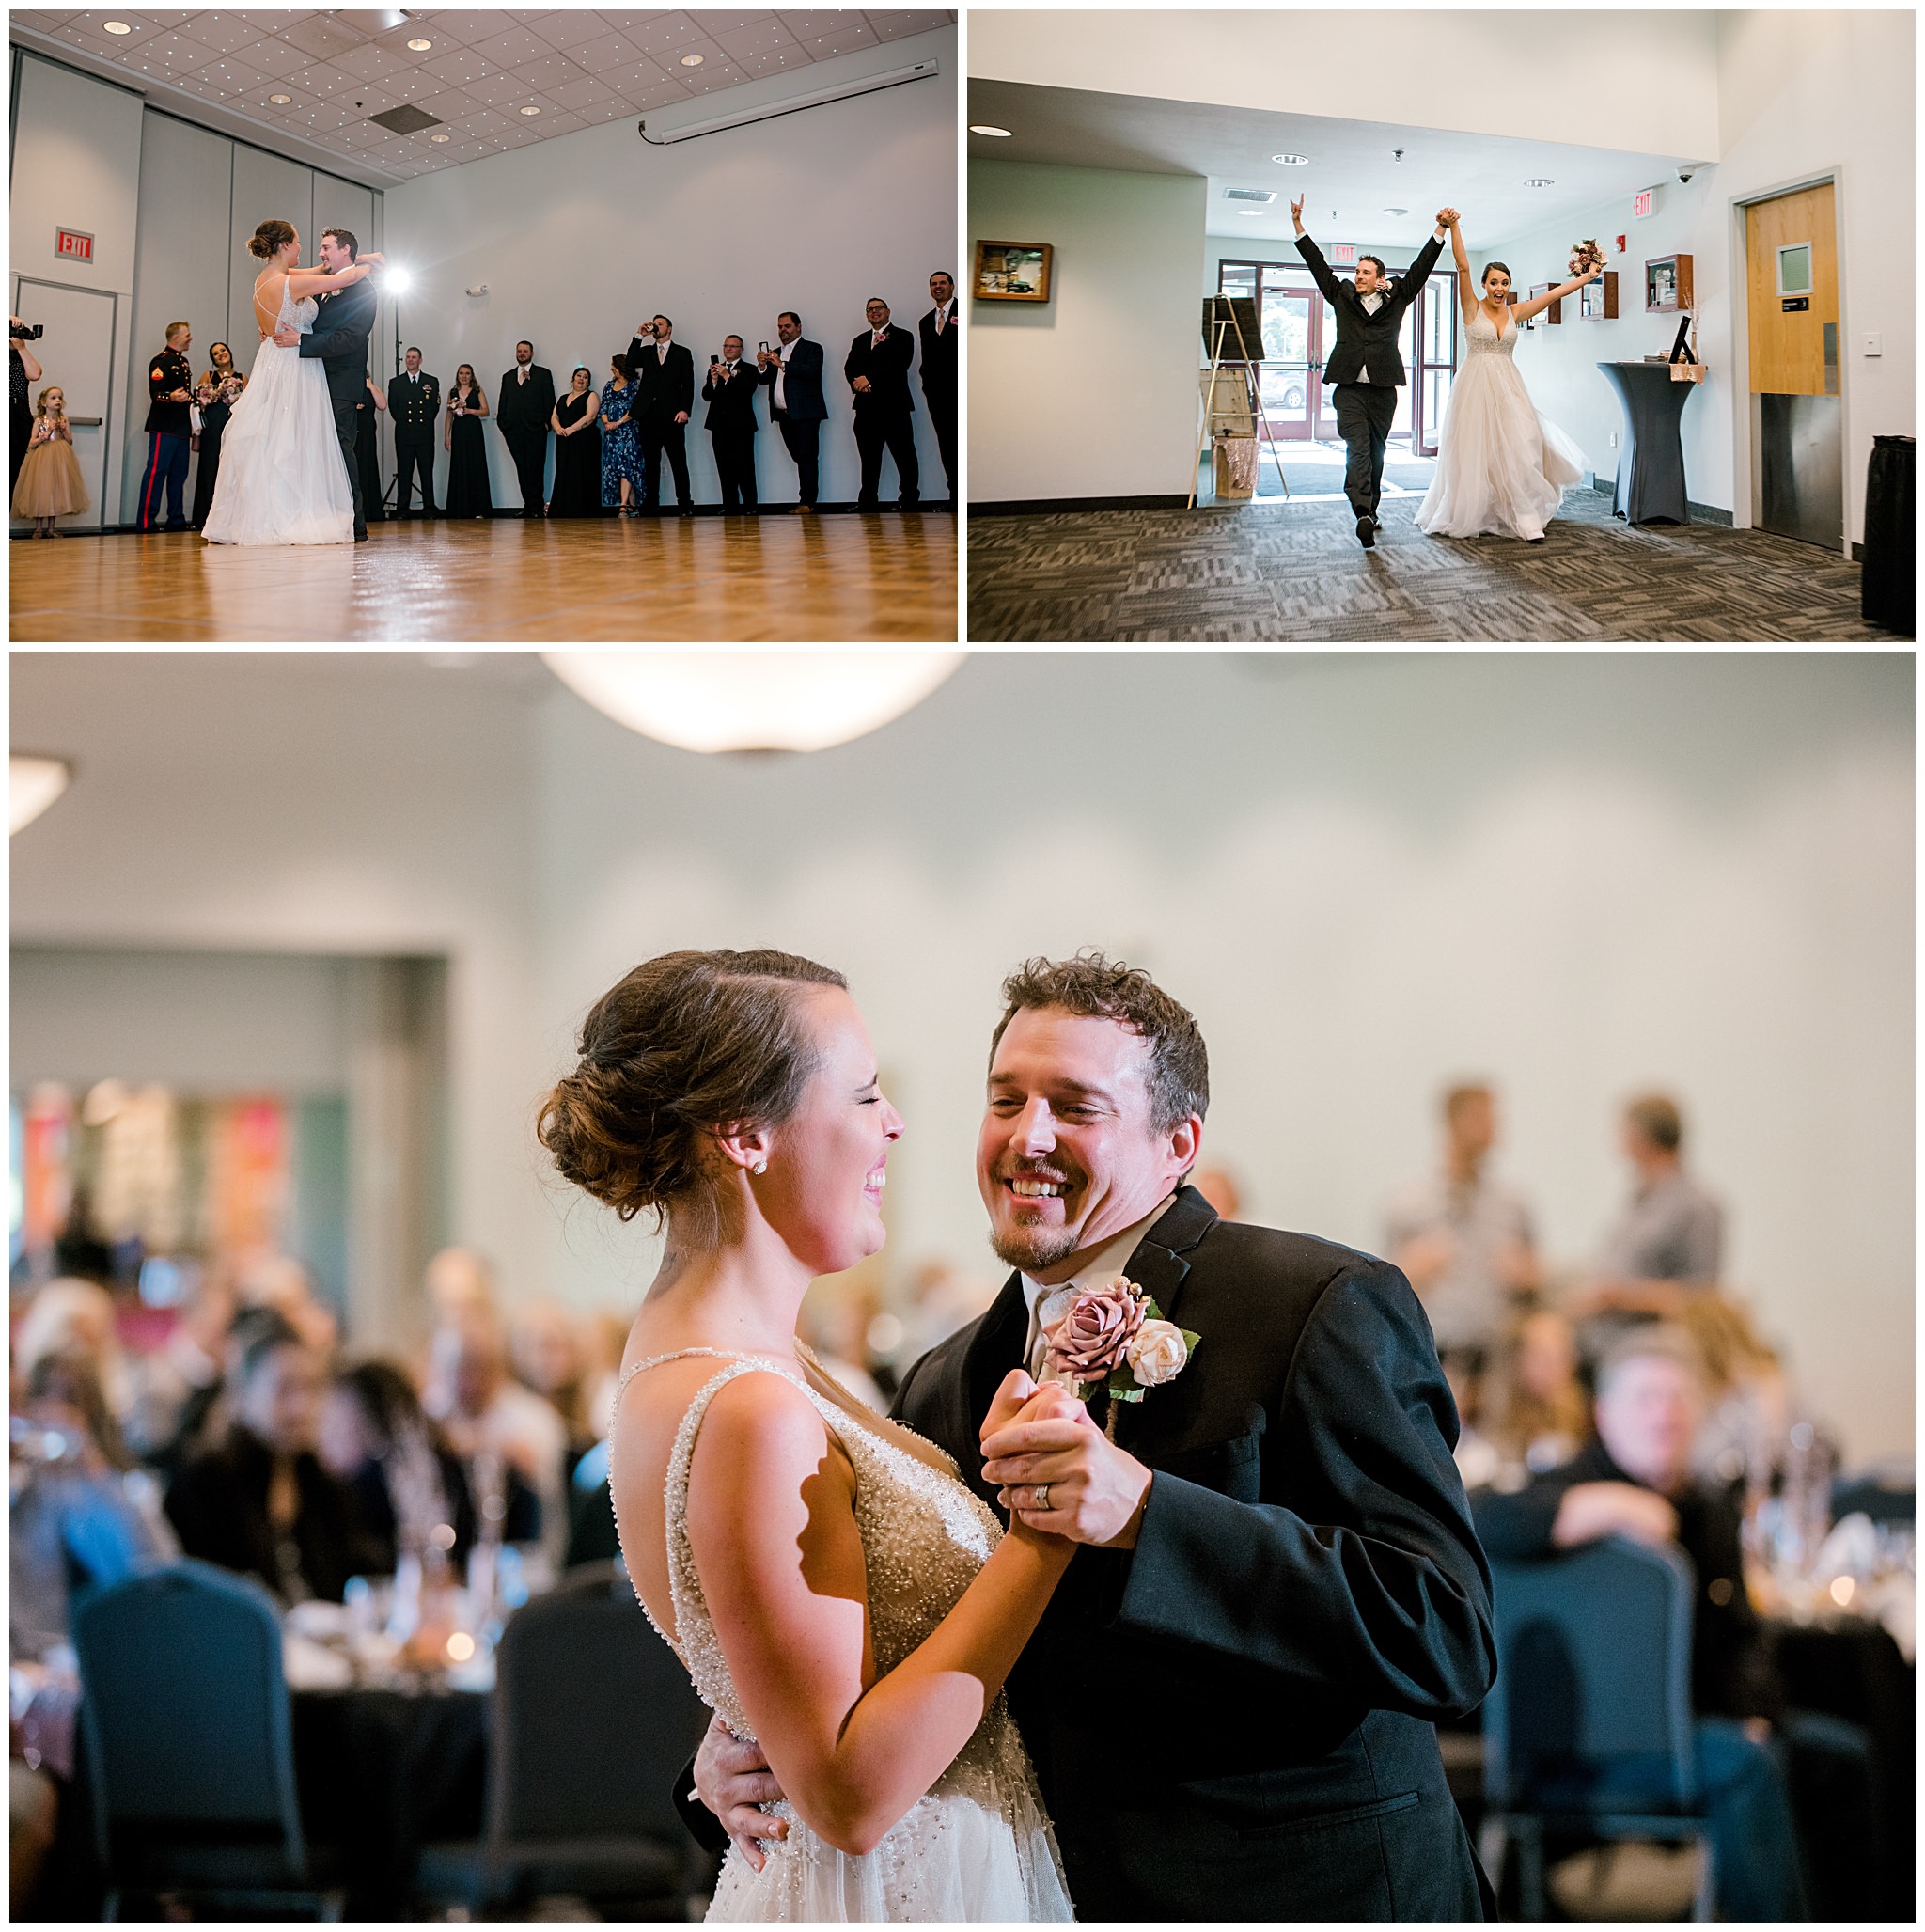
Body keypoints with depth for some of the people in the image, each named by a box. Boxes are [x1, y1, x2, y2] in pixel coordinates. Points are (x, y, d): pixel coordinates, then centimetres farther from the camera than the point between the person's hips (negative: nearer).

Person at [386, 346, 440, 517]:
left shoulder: (432, 382, 11)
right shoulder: (395, 382, 11)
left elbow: (435, 407, 8)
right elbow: (393, 408, 9)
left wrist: (425, 422, 3)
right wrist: (404, 422, 4)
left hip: (425, 434, 0)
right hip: (404, 435, 0)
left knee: (427, 473, -1)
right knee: (404, 474, -2)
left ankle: (429, 509, 2)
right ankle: (402, 510, -1)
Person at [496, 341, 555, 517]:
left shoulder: (543, 374, 9)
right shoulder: (508, 377, 20)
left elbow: (549, 401, 4)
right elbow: (502, 403, 17)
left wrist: (547, 423, -5)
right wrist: (502, 423, 5)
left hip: (535, 429, -4)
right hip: (513, 430, 4)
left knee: (535, 468, -6)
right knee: (521, 468, 2)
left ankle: (536, 507, -5)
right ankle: (528, 505, 5)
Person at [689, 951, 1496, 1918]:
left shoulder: (1326, 1308, -15)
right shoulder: (943, 1388, 5)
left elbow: (1447, 1633, -24)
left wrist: (1144, 1512, -32)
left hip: (1309, 1897, -5)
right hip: (1050, 1904, 5)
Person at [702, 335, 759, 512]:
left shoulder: (748, 370, 5)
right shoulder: (716, 369, 17)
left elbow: (747, 390, -12)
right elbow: (706, 396, 8)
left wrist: (728, 377, -16)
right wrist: (713, 380, -9)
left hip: (741, 426, -4)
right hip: (720, 425, 4)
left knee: (745, 467, -8)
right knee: (725, 469, 1)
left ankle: (750, 505, -7)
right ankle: (730, 505, 3)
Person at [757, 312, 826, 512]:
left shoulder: (812, 349, 1)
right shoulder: (775, 353, 21)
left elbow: (812, 370, -17)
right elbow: (764, 380, 13)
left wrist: (782, 365, -22)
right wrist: (762, 367, -8)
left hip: (805, 413, -6)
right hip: (784, 414, 6)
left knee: (807, 457, -10)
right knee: (799, 458, 5)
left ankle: (807, 501, -12)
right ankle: (806, 501, 4)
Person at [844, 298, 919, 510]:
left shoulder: (902, 337, 3)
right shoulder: (860, 341, 21)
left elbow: (898, 364, -12)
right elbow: (849, 367, 11)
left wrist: (869, 378, -17)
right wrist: (857, 382, -12)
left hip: (894, 405, -5)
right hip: (866, 406, 5)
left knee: (904, 456, -3)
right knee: (868, 458, 8)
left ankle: (908, 499, 3)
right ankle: (868, 502, 12)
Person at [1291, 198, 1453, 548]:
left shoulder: (1396, 298, 11)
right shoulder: (1342, 296, 12)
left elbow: (1421, 267, 8)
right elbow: (1318, 265, 11)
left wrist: (1441, 230, 1)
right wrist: (1298, 225, 8)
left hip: (1383, 389, 2)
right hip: (1349, 388, -2)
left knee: (1376, 452, 9)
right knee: (1358, 448, -16)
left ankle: (1371, 510, 22)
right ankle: (1363, 514, -32)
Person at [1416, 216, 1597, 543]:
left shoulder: (1515, 313, 9)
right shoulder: (1472, 308, -2)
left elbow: (1555, 294, 11)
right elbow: (1463, 267, -12)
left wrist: (1587, 277, 11)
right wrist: (1453, 228, -22)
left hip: (1508, 387, 3)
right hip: (1475, 387, -3)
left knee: (1519, 451, -8)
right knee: (1475, 454, 1)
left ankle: (1528, 522, -11)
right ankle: (1472, 518, 17)